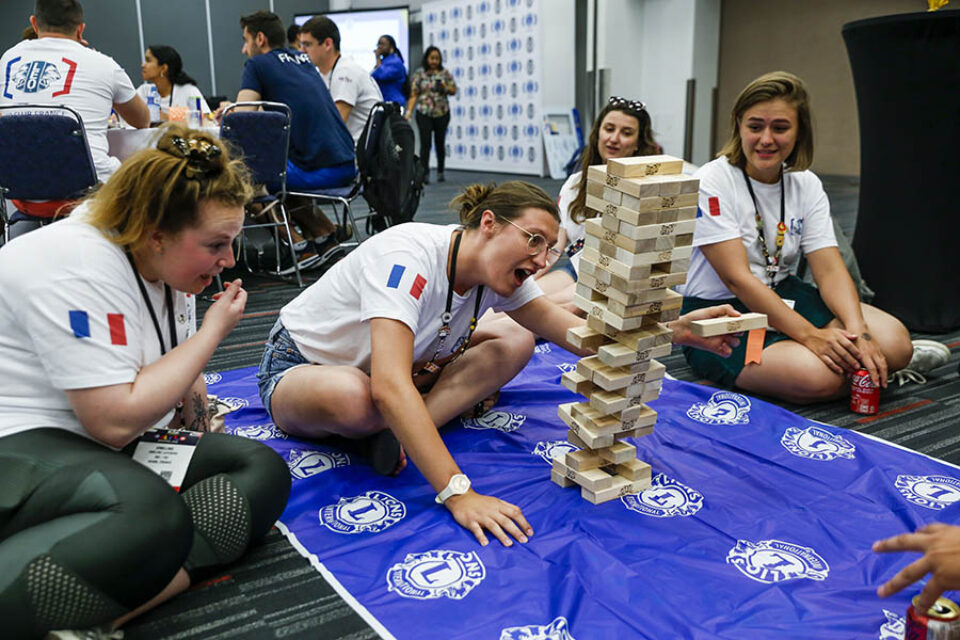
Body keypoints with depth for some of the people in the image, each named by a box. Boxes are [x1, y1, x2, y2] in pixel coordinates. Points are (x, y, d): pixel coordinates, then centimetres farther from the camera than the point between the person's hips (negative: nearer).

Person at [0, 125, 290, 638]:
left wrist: (199, 451, 4)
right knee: (154, 514, -38)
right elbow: (115, 420, -25)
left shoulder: (167, 261, 7)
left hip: (117, 449, 10)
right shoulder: (77, 269, -20)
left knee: (263, 470, -14)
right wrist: (213, 330, -17)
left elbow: (183, 380, 22)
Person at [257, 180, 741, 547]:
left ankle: (399, 432, -20)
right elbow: (389, 387, -46)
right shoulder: (409, 257, -35)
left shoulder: (497, 274, -10)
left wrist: (674, 330, -24)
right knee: (352, 398, -45)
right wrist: (458, 494, -51)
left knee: (514, 345, -9)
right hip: (298, 368, -7)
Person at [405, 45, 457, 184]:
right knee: (425, 144, -8)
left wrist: (445, 88, -11)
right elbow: (413, 95, 0)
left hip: (442, 113, 2)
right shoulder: (419, 74, 3)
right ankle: (424, 173, -7)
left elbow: (454, 90, 10)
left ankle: (440, 171, 22)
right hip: (424, 114, -1)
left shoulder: (445, 73, 6)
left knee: (440, 143, 8)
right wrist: (409, 111, -9)